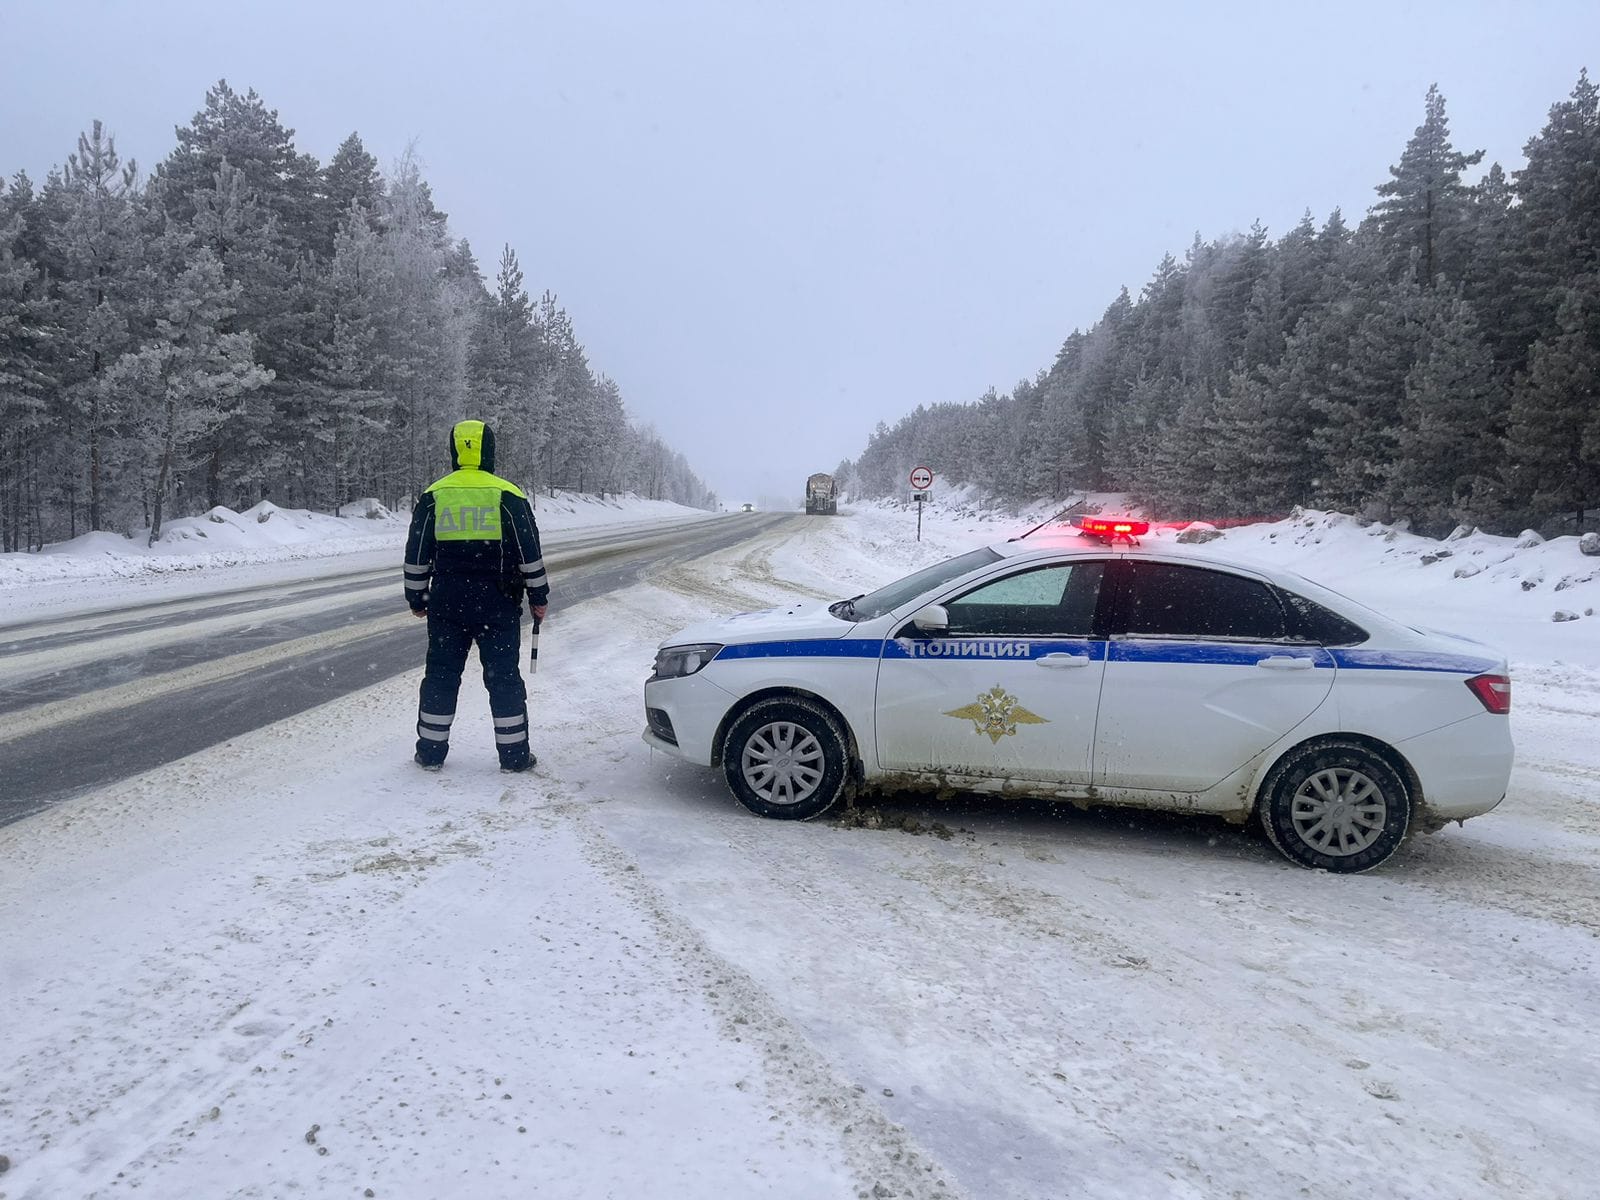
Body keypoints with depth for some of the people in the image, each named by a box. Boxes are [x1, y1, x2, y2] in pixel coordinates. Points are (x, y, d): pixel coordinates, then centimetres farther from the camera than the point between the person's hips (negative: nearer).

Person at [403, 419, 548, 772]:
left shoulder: (433, 496, 3)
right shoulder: (508, 496, -4)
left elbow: (416, 555, 6)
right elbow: (529, 553, -3)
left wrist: (416, 597, 17)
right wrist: (538, 597, 6)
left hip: (446, 602, 2)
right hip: (497, 603, -2)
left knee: (441, 674, 11)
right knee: (503, 677, 4)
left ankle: (431, 752, 16)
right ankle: (514, 754, 7)